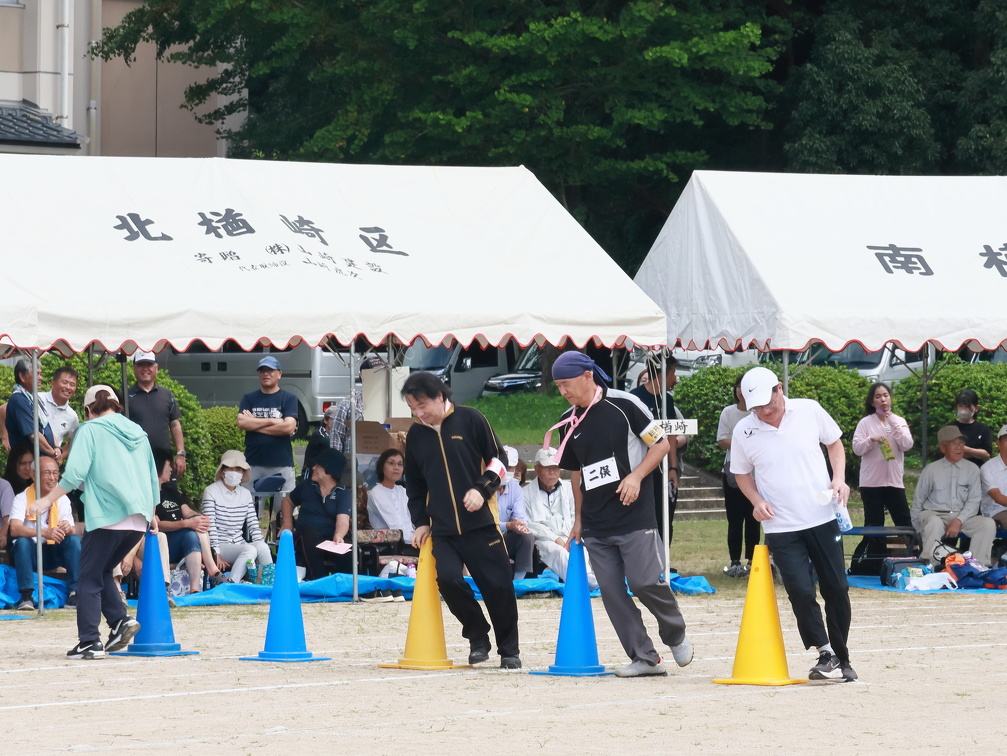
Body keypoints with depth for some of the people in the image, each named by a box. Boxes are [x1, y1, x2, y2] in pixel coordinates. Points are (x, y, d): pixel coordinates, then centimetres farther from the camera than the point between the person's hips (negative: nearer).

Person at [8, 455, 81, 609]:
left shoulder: (62, 500, 1)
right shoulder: (22, 498, -11)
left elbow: (72, 531, -8)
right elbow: (15, 529, -27)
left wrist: (67, 529, -34)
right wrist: (45, 532, -43)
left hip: (53, 554, 3)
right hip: (29, 553, -3)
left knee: (75, 540, -23)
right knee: (23, 541, -34)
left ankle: (74, 595, -25)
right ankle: (26, 596, -32)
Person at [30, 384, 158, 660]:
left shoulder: (90, 430, 1)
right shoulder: (137, 432, 19)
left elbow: (75, 474, -10)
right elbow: (152, 477, 24)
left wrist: (48, 499, -2)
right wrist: (151, 513, 37)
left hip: (107, 516, -6)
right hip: (139, 520, 6)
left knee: (89, 578, 0)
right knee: (102, 571, 20)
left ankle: (90, 642, -7)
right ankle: (120, 620, 1)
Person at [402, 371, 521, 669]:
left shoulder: (470, 420, -3)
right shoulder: (416, 435, 8)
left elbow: (497, 459, 2)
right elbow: (414, 483, 19)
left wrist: (482, 489, -12)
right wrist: (420, 522, 11)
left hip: (480, 522, -3)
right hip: (442, 529, 3)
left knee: (497, 585, -2)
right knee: (448, 578, -17)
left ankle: (509, 650, 14)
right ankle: (478, 637, 4)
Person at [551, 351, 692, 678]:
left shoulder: (623, 405, -8)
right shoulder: (569, 423, 9)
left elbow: (662, 444, -5)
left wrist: (636, 476, -18)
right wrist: (578, 518, 19)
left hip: (635, 515, -6)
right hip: (596, 525, 6)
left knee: (645, 582, -11)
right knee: (611, 592, 0)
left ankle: (676, 635, 16)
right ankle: (644, 658, 5)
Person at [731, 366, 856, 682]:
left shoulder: (810, 411, -5)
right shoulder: (744, 432, -5)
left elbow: (834, 443, 12)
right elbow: (742, 473, 10)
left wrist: (839, 478, -4)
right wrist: (757, 500, -8)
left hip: (823, 519, 1)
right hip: (781, 528, -1)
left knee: (836, 589, 3)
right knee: (801, 591, -14)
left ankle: (842, 659, 17)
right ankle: (826, 655, -1)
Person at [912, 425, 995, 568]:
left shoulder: (972, 470, 6)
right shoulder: (931, 470, 3)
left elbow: (974, 501, -1)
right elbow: (918, 501, 10)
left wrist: (958, 521, -15)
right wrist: (917, 526, 8)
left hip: (962, 516, 2)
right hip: (934, 514, -2)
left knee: (988, 524, -24)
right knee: (935, 523, -38)